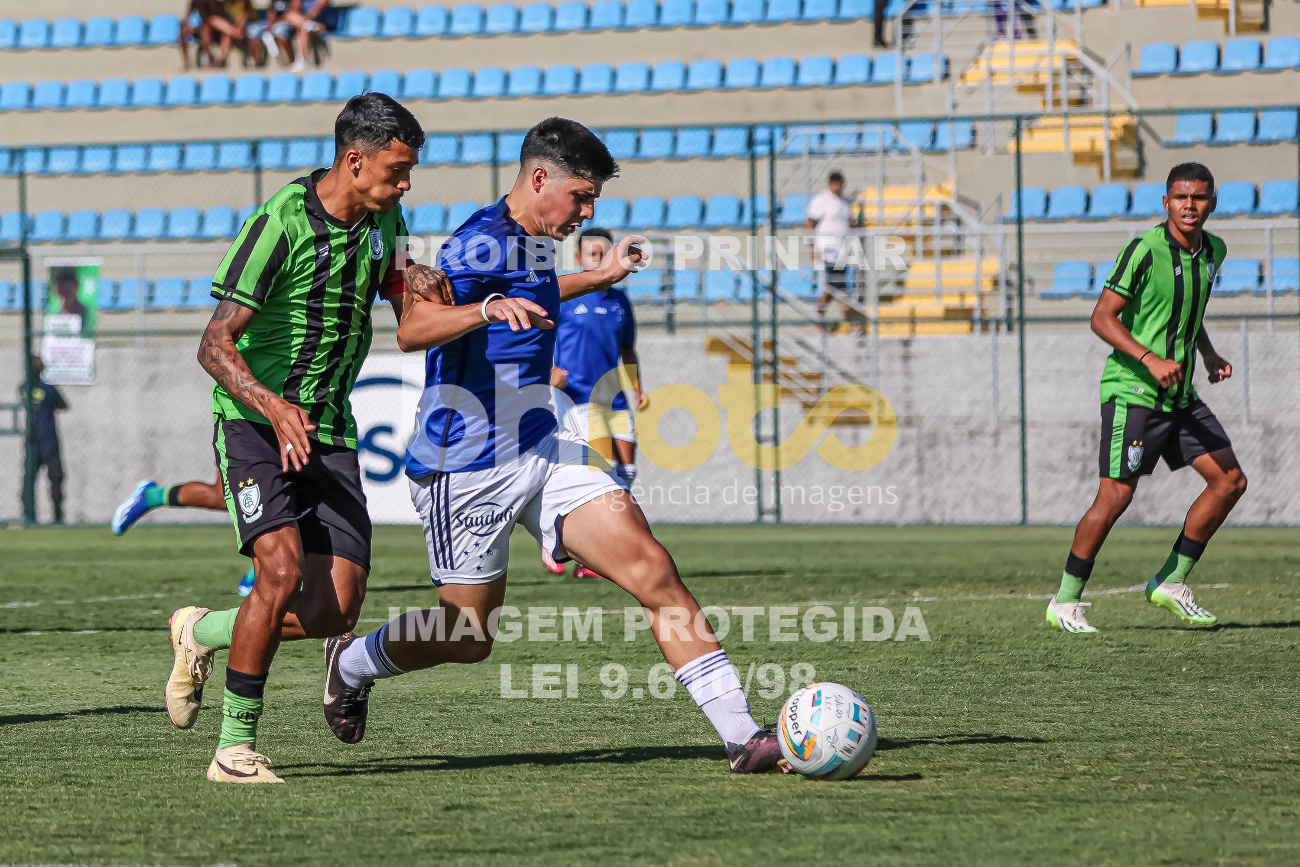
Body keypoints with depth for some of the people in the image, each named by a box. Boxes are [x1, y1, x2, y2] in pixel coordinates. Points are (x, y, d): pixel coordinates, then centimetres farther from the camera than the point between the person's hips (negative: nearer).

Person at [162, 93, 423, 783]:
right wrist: (271, 406, -35)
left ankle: (202, 633, 23)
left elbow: (404, 305, 23)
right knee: (283, 568, -25)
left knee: (336, 610, -5)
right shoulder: (278, 225, -16)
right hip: (254, 421, -6)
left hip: (329, 429, 6)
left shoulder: (384, 221, 5)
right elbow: (215, 344, -18)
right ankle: (235, 746, -12)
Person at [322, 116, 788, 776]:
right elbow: (412, 329, -32)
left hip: (539, 451, 8)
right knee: (467, 637, 5)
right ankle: (351, 661, 36)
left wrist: (601, 276, 47)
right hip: (467, 468, -8)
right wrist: (489, 308, -48)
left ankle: (740, 735, -16)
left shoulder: (534, 243, 12)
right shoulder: (484, 242, -17)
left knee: (651, 569, -11)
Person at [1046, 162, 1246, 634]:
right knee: (1116, 494, -12)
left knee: (1230, 481, 2)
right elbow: (1102, 317, -15)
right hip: (1131, 389, -8)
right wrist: (1150, 359, -26)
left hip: (1180, 394, 8)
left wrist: (1209, 356, 9)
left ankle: (1170, 582, 13)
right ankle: (1065, 603, 0)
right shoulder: (1145, 249, -14)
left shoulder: (1213, 251, 9)